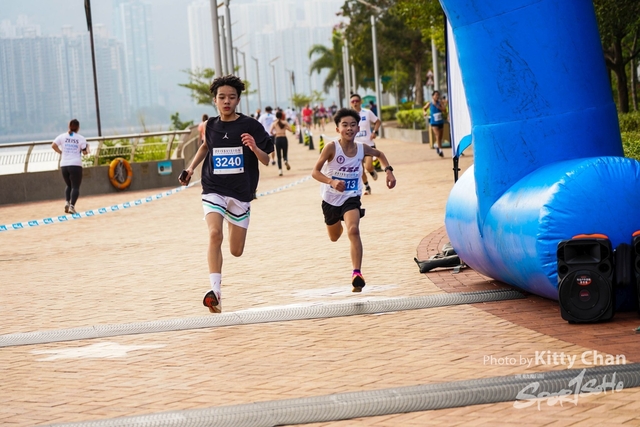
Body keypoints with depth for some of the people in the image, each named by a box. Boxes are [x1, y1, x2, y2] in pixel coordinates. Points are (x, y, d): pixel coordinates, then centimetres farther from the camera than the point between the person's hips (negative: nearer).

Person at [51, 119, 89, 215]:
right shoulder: (81, 138, 0)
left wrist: (60, 152, 13)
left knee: (69, 185, 20)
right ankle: (72, 206, -17)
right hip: (76, 165, -3)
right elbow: (85, 152, -2)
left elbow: (53, 145, -2)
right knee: (75, 187, 0)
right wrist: (87, 147, 19)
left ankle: (67, 202, -1)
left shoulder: (62, 136, 6)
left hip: (64, 165, 3)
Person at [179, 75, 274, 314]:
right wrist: (191, 168, 14)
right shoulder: (211, 126, 2)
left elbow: (266, 161, -4)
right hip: (214, 190, 1)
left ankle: (234, 224, 47)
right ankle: (215, 292, -27)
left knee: (236, 251, 9)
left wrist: (255, 148, -24)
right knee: (215, 235, -25)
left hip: (241, 193, 0)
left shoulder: (250, 126, -7)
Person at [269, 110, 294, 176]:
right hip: (284, 138, 0)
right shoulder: (285, 122, 2)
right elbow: (291, 130, 0)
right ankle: (286, 161, -23)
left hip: (277, 139, 0)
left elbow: (270, 131, -10)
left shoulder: (274, 123, 1)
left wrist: (274, 134, 10)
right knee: (284, 154, 11)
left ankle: (280, 170, -3)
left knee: (279, 156, 6)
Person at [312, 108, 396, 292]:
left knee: (353, 231, -28)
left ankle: (357, 273, -29)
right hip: (331, 199, 0)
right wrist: (332, 182, -39)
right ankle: (339, 223, 62)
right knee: (334, 237, 23)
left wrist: (389, 170, -2)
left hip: (351, 198, 0)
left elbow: (379, 154, 13)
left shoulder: (362, 148, -10)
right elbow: (315, 172, -22)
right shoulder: (331, 147, -20)